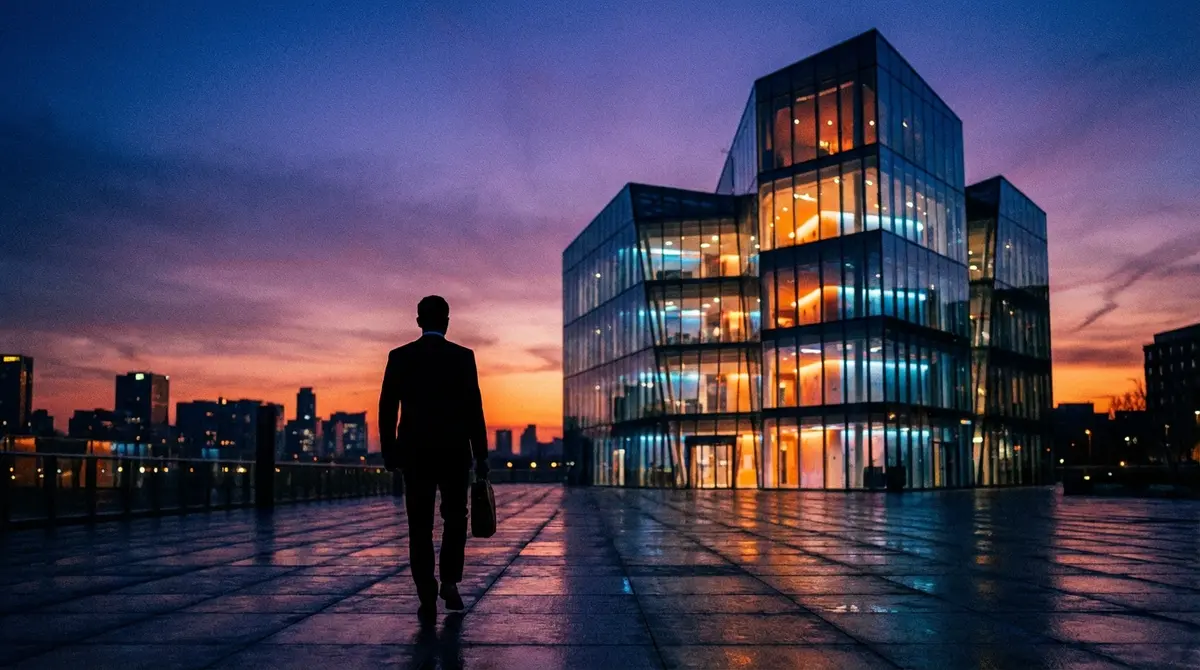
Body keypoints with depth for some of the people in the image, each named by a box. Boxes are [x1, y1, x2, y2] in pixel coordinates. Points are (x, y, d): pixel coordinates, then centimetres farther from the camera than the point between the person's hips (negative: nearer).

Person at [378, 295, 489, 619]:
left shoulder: (399, 357, 1)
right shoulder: (463, 356, -4)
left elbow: (387, 408, 0)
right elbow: (474, 409, -6)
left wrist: (389, 452, 9)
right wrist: (481, 456, -1)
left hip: (415, 453, 1)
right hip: (454, 452, -1)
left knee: (420, 526, 6)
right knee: (455, 518, 16)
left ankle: (427, 596, 3)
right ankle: (449, 581, 6)